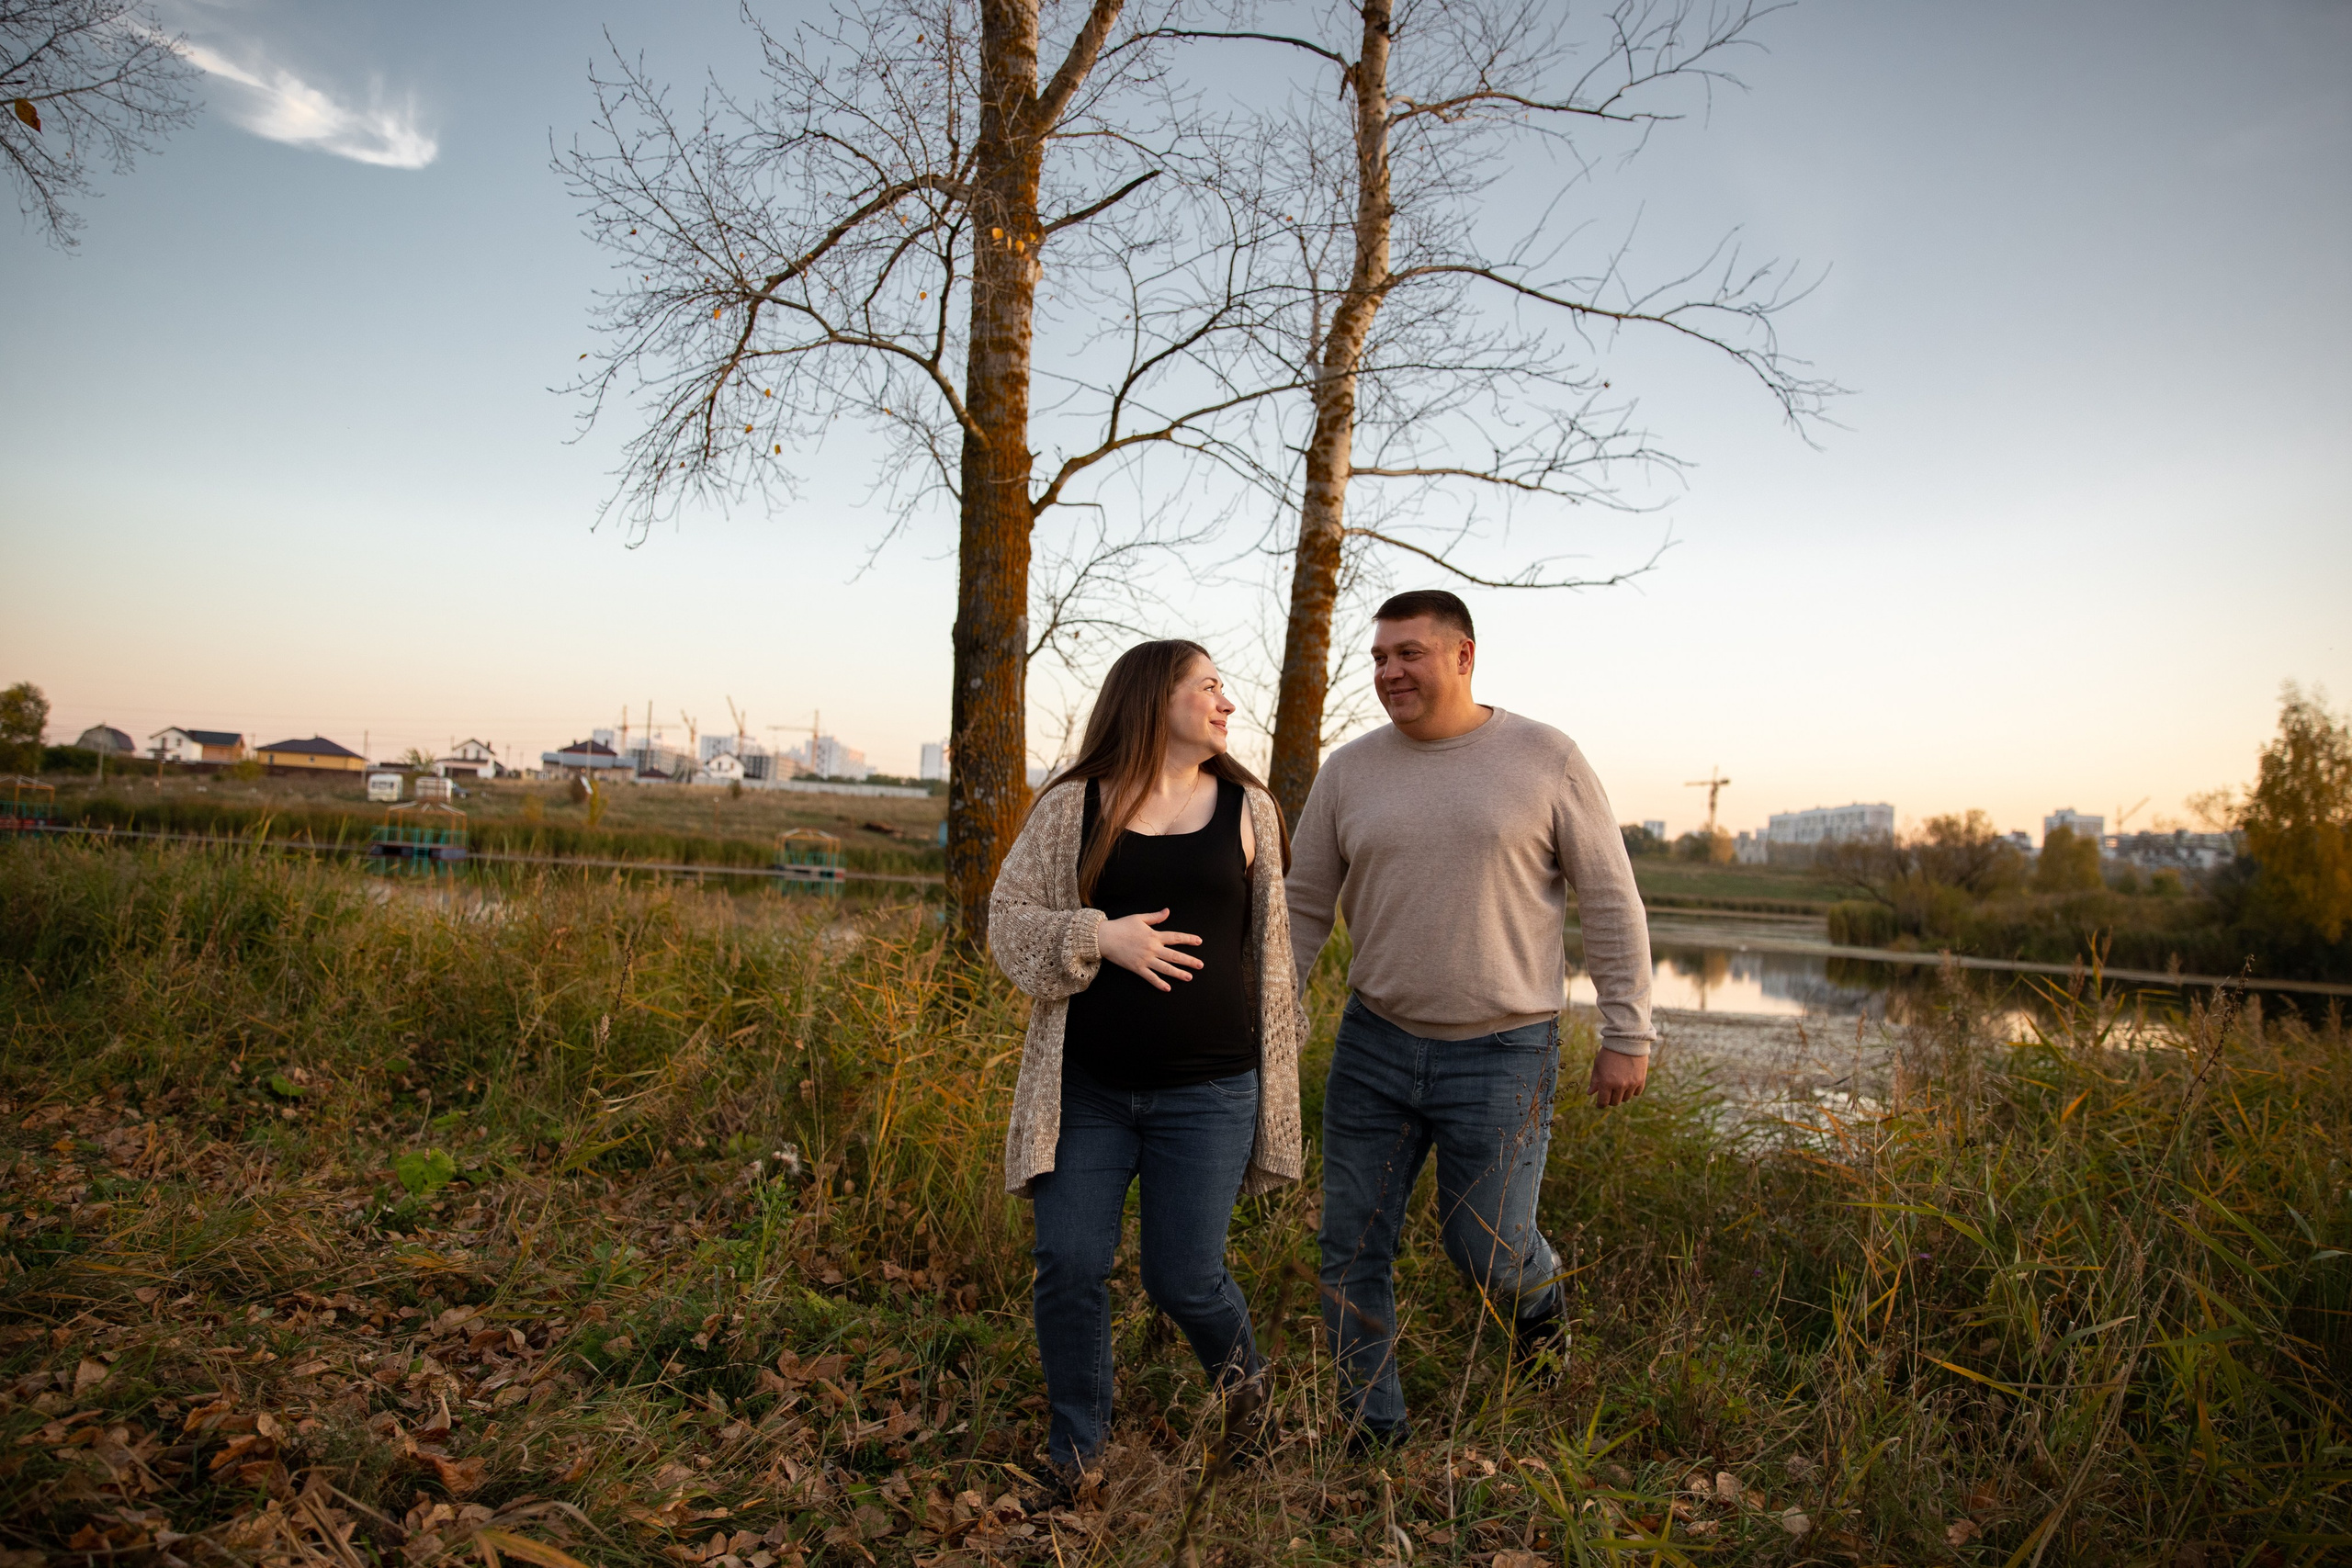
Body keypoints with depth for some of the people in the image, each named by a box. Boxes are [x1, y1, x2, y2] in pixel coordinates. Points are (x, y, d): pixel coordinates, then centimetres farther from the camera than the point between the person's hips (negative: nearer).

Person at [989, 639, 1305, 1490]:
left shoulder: (1247, 807, 5)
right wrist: (1098, 937, -16)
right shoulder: (1072, 806, 0)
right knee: (1069, 1266, 2)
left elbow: (1271, 942, 12)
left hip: (1208, 1091, 0)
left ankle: (1239, 1369, 39)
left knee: (1183, 1274, 4)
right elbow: (1008, 919, 1)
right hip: (1088, 1087, 0)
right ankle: (1073, 1450, 26)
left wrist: (1278, 1060, 14)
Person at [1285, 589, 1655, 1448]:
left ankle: (1539, 1301, 41)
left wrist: (1626, 1034, -3)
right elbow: (1303, 910, 8)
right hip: (1374, 1045, 3)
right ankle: (1373, 1434, 28)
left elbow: (1611, 902, -1)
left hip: (1502, 1055, -3)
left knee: (1488, 1252, 4)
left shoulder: (1546, 759, -5)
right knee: (1351, 1249, 8)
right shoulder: (1349, 772, 2)